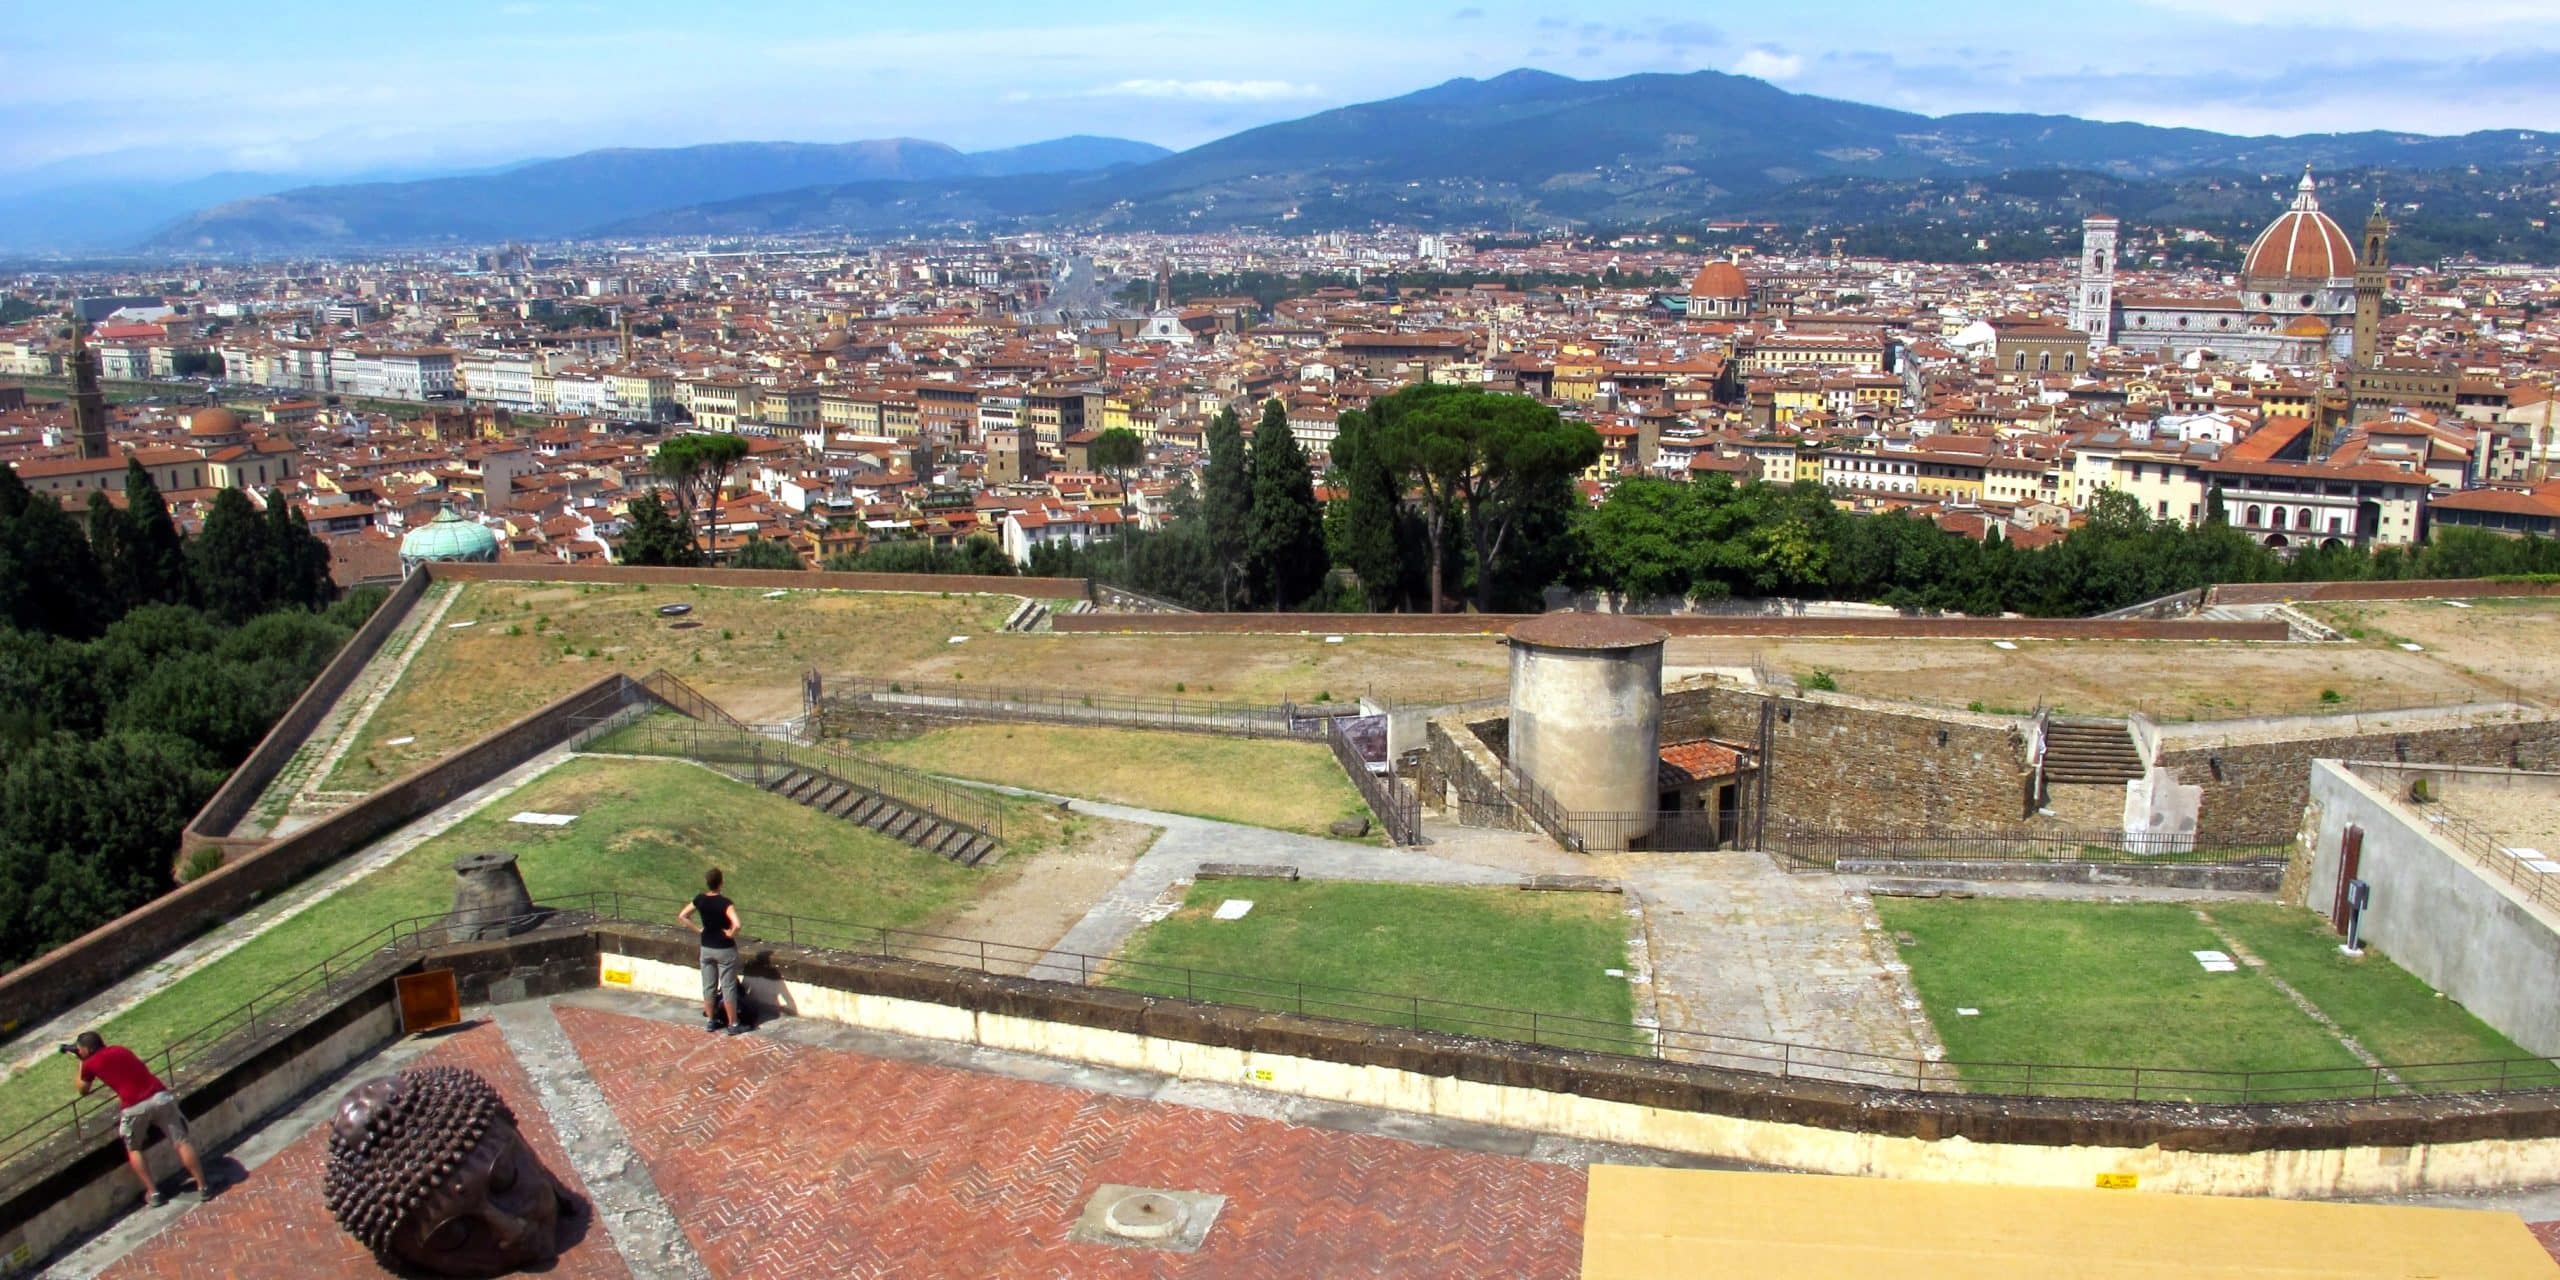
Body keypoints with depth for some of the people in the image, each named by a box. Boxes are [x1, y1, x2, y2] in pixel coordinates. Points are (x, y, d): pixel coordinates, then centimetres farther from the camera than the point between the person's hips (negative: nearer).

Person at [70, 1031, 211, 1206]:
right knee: (181, 1142, 7)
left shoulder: (90, 1063, 10)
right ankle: (202, 1186, 8)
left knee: (133, 1149, 21)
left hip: (134, 1107, -3)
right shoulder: (120, 1049, 24)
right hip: (160, 1096, 4)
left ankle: (153, 1193, 17)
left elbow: (83, 1091, 28)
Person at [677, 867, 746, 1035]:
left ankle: (710, 1021, 27)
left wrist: (698, 928, 7)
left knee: (709, 985, 17)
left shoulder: (699, 900, -6)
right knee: (728, 987, 5)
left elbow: (682, 916, 6)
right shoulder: (725, 903, -22)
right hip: (725, 949, -5)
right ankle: (733, 1024, 12)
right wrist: (731, 934, -15)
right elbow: (736, 925, -35)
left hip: (706, 948, 5)